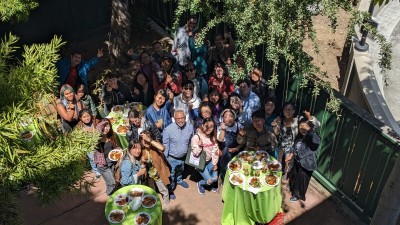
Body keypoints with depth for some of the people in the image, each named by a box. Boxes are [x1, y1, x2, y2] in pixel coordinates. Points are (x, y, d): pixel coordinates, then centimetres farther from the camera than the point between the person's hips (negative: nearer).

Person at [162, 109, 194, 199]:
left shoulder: (190, 127, -15)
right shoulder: (168, 129, -28)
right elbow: (165, 145, -18)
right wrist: (165, 158, -13)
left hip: (184, 157, 5)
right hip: (172, 158, -5)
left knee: (180, 171, 32)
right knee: (171, 175, 10)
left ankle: (179, 180, 62)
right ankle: (170, 190, 35)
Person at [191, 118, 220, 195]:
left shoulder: (213, 137, -5)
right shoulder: (196, 137, -22)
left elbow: (215, 151, -1)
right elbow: (195, 154, -20)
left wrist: (215, 164, -3)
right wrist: (199, 146, -38)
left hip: (210, 161, 5)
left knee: (215, 179, -2)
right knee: (210, 180, -9)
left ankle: (213, 183, 34)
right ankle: (200, 184, 24)